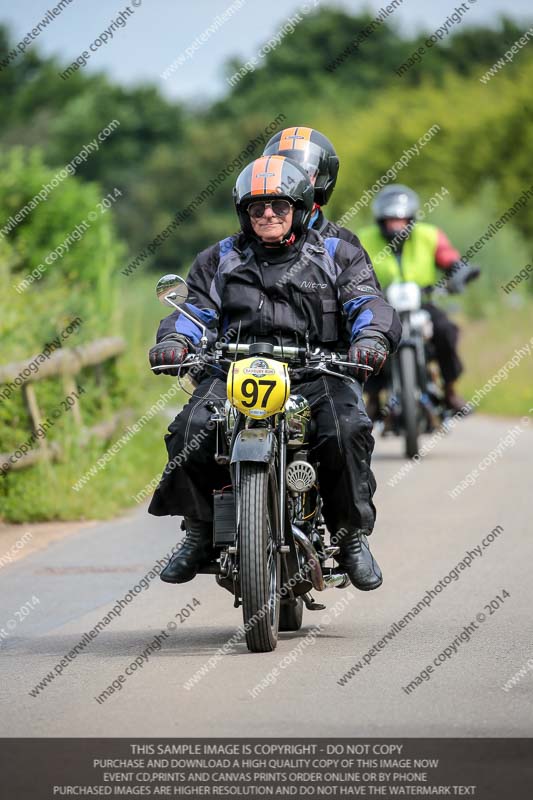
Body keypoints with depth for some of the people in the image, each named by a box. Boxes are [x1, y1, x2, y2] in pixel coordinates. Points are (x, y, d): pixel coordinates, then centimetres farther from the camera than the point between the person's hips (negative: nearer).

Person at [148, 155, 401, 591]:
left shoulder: (336, 256, 14)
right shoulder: (220, 260, 21)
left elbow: (368, 303, 2)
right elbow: (196, 308, 12)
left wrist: (370, 337, -22)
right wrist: (174, 340, -12)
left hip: (315, 373, -1)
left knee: (346, 431, -32)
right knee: (190, 431, -27)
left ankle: (351, 535, -15)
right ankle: (199, 533, -9)